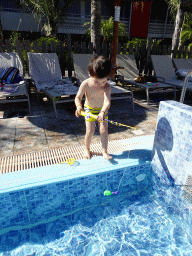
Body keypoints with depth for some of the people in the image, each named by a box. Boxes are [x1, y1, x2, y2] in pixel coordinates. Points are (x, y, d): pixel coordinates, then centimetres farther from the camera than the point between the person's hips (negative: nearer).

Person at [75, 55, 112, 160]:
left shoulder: (107, 86, -26)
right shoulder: (85, 84, -23)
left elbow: (107, 101, -40)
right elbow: (78, 97, -15)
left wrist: (103, 112, -59)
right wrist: (79, 106, -38)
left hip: (102, 110, 0)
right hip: (89, 109, 0)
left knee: (104, 130, -5)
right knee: (90, 131, -4)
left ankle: (105, 152, 11)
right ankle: (87, 149, 21)